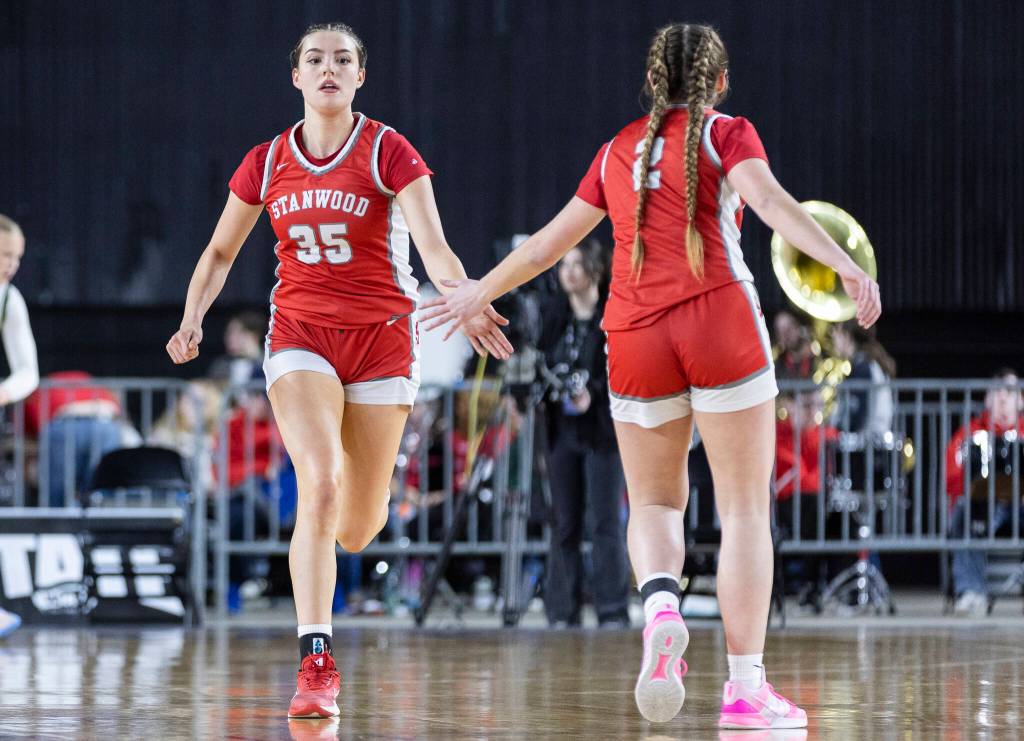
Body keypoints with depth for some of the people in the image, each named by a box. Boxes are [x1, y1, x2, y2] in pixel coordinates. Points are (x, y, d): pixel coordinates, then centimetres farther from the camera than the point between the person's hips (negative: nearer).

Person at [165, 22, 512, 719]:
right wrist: (192, 320, -2)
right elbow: (220, 252, 15)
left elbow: (433, 244, -20)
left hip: (381, 335, -1)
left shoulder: (389, 152, -7)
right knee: (317, 485, -22)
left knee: (356, 527, 5)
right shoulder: (266, 163, 3)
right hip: (300, 336, 1)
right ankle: (316, 667, -21)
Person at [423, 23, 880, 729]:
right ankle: (746, 685, -6)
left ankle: (661, 603, -16)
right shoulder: (725, 133, 6)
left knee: (654, 503, 17)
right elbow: (770, 202, -13)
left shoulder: (619, 150, 18)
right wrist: (847, 267, -23)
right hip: (720, 320, -3)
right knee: (745, 508, 1)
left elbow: (546, 245, 24)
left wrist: (481, 291, 40)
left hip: (635, 338, 3)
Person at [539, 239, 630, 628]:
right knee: (564, 523, 4)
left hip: (602, 429, -4)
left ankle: (613, 612, -3)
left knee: (605, 522, -6)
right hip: (561, 428, 4)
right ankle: (562, 613, 8)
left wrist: (594, 393, -21)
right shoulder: (553, 314, 10)